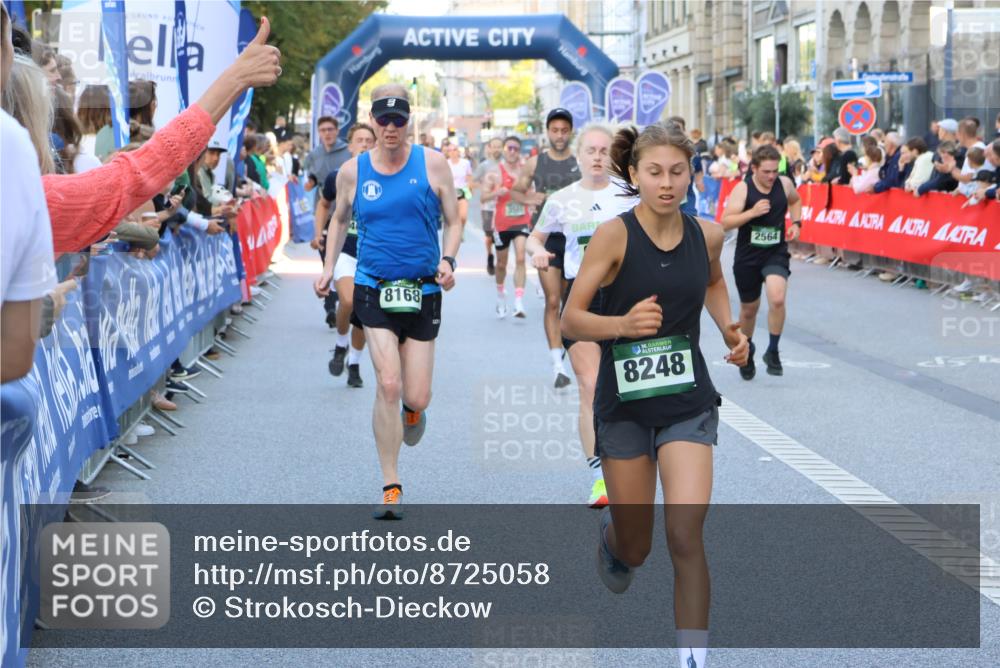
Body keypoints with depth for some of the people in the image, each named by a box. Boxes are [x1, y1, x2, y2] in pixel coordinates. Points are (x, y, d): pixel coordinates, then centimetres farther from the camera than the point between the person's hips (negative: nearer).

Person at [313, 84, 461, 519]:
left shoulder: (432, 164, 0)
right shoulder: (352, 171, 2)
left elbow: (453, 221, 6)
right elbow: (340, 220, 20)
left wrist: (448, 260, -12)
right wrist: (329, 267, 10)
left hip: (423, 292, 1)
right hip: (373, 289, 0)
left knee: (416, 398, 1)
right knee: (388, 385, -15)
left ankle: (412, 410, 42)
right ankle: (391, 488, -5)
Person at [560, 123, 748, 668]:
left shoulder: (706, 235, -1)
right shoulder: (614, 235, -13)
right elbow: (570, 322, -12)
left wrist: (729, 329, 6)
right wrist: (623, 324, -30)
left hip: (687, 402, 1)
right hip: (624, 402, -1)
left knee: (685, 537, -15)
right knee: (635, 551, 10)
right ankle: (611, 527, 48)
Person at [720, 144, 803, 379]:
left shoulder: (784, 184, -3)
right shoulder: (743, 189, -12)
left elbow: (795, 201, 21)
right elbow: (726, 222, -18)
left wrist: (796, 222, 5)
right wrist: (752, 212, -29)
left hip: (776, 254, 1)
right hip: (747, 256, -1)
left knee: (777, 299, -25)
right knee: (749, 309, 14)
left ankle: (772, 351, -7)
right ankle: (747, 349, 43)